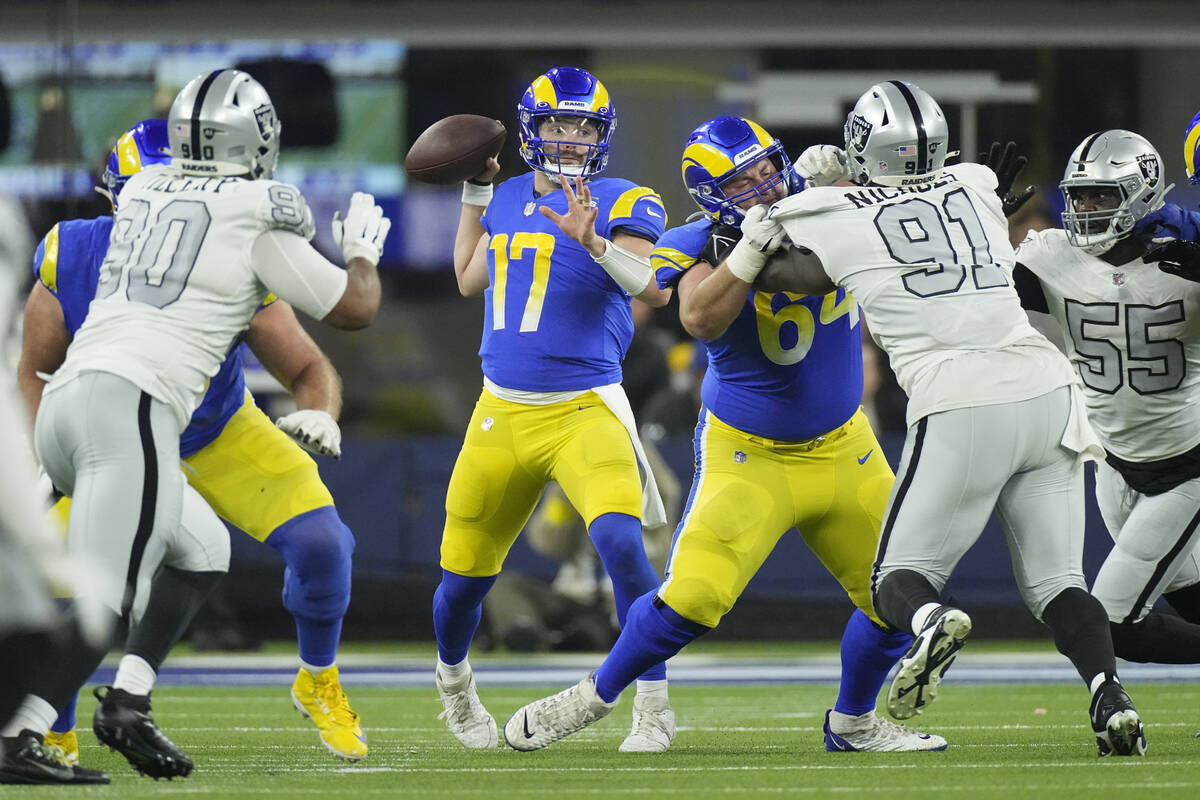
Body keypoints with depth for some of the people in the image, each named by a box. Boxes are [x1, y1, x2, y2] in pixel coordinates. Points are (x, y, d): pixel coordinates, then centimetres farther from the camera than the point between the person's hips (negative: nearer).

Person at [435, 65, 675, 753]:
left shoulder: (623, 205, -5)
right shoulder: (510, 200, 11)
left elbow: (656, 289, -22)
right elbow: (470, 281, 28)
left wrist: (594, 244, -36)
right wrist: (475, 193, 23)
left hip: (584, 409, -5)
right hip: (502, 412, 5)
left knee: (621, 541, -28)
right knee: (464, 574, 11)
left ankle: (655, 707, -18)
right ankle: (454, 682, 42)